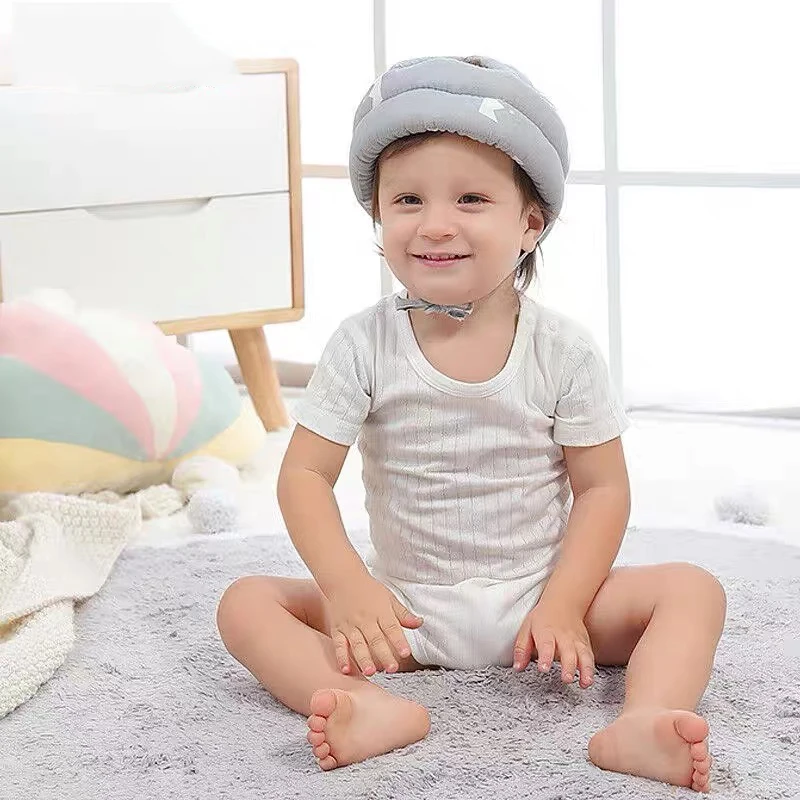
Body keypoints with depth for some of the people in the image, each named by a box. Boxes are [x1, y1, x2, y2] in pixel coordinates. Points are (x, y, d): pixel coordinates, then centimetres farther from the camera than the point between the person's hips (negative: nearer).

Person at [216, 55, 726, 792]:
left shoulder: (563, 350, -7)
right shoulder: (364, 346, -7)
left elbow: (603, 487, -5)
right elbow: (306, 473, -8)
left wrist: (564, 605, -17)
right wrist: (347, 587, -24)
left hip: (536, 596, 0)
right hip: (404, 608, 0)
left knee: (693, 589, -20)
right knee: (246, 603, -19)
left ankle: (640, 727, -44)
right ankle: (376, 710, -41)